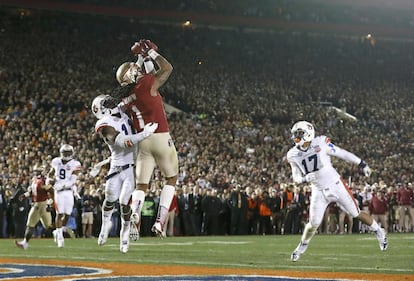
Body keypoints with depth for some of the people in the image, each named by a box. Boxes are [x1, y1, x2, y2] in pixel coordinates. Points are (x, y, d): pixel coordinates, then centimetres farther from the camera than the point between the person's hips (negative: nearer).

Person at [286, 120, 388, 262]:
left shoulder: (320, 144, -16)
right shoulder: (293, 155, -5)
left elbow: (342, 154, -6)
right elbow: (296, 177, 4)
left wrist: (362, 164, -2)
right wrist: (305, 178, -20)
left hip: (335, 185, -2)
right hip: (319, 191, 2)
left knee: (356, 213, 4)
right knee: (313, 223, -4)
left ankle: (379, 232, 24)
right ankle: (303, 245, 21)